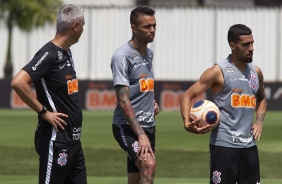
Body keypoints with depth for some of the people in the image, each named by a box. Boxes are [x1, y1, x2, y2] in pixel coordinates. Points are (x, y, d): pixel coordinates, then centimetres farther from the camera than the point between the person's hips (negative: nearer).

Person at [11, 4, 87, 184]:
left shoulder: (66, 53, 13)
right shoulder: (49, 54, -16)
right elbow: (18, 82, -27)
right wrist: (44, 112, -19)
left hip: (73, 139, 9)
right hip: (55, 139, -9)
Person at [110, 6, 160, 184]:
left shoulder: (149, 54, 13)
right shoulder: (122, 56, -13)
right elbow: (124, 101, -19)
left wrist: (153, 102, 10)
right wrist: (141, 134, -25)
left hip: (148, 125, 8)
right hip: (127, 127, -8)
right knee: (149, 165, -29)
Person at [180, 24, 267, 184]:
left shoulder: (256, 72, 12)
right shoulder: (218, 72, -6)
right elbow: (188, 96, -4)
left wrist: (259, 120, 12)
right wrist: (187, 123, -21)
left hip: (249, 145, 6)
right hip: (224, 144, -6)